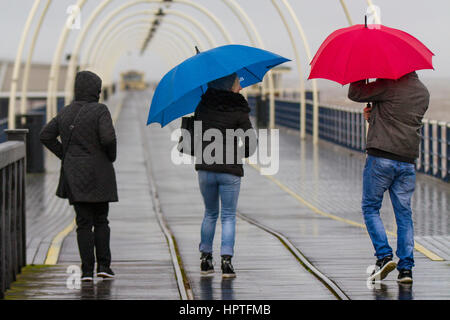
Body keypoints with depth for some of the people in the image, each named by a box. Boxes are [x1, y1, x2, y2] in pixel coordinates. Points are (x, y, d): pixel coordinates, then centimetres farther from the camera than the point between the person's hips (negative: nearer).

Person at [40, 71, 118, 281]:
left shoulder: (66, 112, 7)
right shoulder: (100, 110, -11)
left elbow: (46, 136, 11)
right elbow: (108, 138, -22)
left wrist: (65, 156, 13)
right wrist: (111, 156, -2)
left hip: (74, 175, 4)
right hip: (98, 174, -4)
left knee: (84, 223, 5)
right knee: (101, 220, 11)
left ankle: (87, 270, -1)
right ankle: (103, 265, 4)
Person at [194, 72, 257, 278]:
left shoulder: (204, 105, 3)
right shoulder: (238, 111, -8)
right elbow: (251, 142, -6)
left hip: (205, 168, 3)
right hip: (230, 170, -3)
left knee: (210, 213, 19)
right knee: (228, 216, 5)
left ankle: (205, 259, 20)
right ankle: (226, 261, -5)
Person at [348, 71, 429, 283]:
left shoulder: (390, 85, -10)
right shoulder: (423, 93, 14)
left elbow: (354, 93, -4)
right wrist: (374, 116, 16)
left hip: (381, 157, -6)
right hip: (407, 160, 6)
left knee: (370, 208, 8)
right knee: (404, 212, 9)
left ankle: (384, 256, -6)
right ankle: (406, 267, 3)